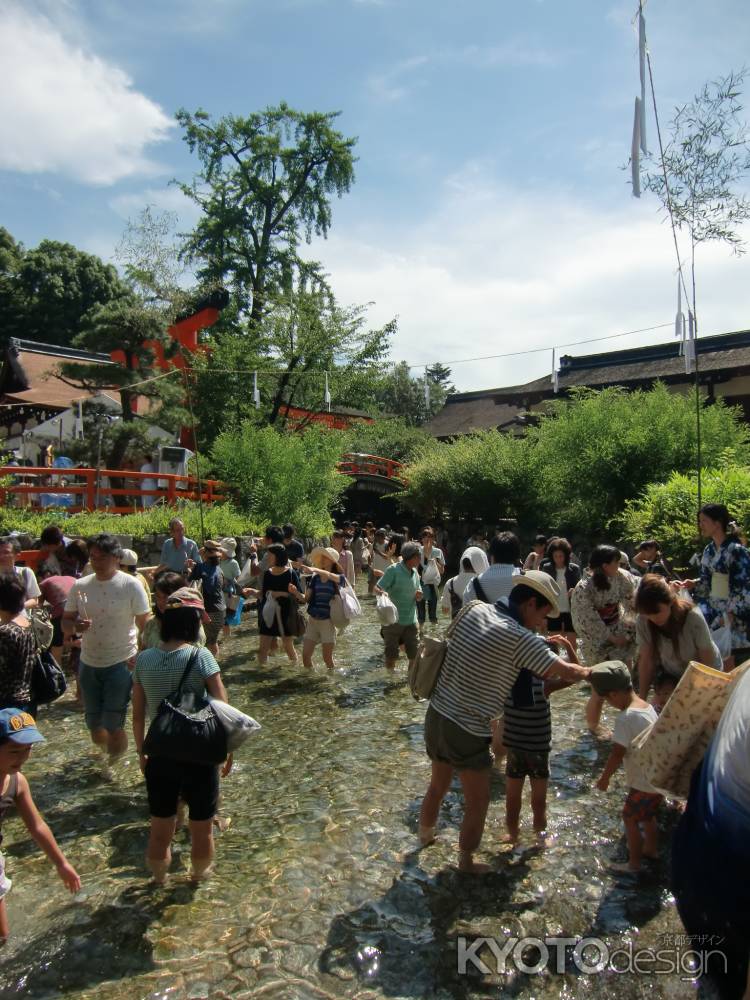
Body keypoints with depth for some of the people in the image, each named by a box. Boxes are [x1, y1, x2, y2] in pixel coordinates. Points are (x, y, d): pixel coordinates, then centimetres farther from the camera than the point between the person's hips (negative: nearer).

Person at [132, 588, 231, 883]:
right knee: (201, 828, 21)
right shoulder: (200, 656, -17)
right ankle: (199, 873, 41)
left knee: (160, 830, 22)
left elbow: (138, 715, 3)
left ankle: (159, 879, 42)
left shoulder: (144, 659, -5)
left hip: (159, 756, 3)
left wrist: (141, 753, 16)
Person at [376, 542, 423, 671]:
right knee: (391, 655, 7)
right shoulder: (393, 570, -14)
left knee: (415, 655, 9)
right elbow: (377, 588, -17)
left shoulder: (415, 573, 6)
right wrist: (383, 593, -38)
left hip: (411, 620, 6)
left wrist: (419, 595, -8)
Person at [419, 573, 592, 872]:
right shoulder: (520, 638, -21)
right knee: (477, 804, 17)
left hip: (436, 715, 7)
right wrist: (588, 672, 10)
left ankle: (425, 835, 53)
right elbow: (566, 671, -13)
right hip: (467, 732, -7)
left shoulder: (474, 610, -1)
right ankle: (466, 863, 36)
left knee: (438, 785, 31)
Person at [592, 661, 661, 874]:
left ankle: (634, 864, 19)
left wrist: (604, 778, -8)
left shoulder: (625, 718, -26)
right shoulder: (648, 706, -1)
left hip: (644, 783, -8)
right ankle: (650, 849, 45)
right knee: (647, 816, 27)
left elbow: (617, 754, -21)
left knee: (630, 818, 9)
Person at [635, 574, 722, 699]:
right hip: (671, 675, 2)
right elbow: (646, 660, -17)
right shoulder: (643, 622, -26)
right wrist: (641, 699, -17)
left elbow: (707, 662, -22)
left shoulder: (694, 618, -34)